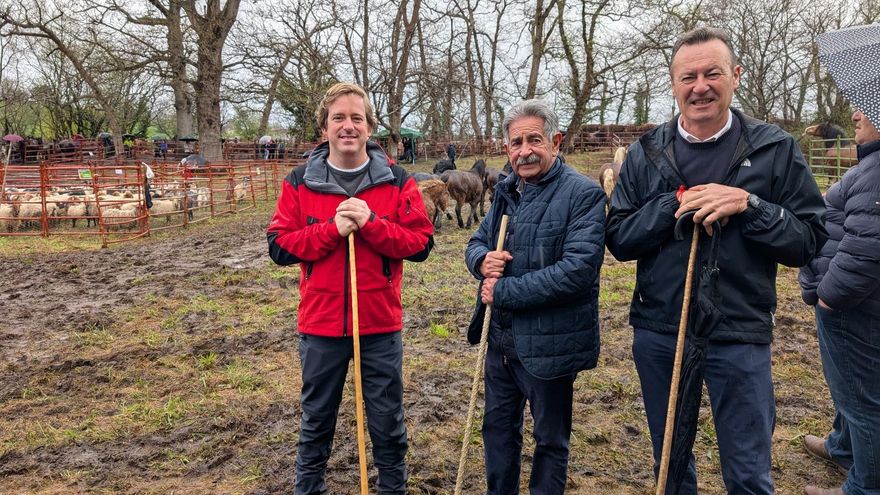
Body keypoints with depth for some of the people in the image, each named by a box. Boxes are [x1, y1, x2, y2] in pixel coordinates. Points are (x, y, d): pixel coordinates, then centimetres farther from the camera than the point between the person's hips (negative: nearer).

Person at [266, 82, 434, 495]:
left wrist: (370, 223, -20)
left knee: (387, 422, 15)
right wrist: (333, 229, -18)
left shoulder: (397, 181, -3)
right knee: (316, 420, 19)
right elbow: (279, 247, -5)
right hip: (320, 323, 1)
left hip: (380, 324, 0)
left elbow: (421, 243, -7)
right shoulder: (299, 182, -1)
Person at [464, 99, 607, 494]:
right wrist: (482, 260, -11)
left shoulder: (583, 194, -15)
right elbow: (476, 242, 15)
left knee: (550, 440, 13)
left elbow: (578, 269, -26)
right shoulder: (507, 192, 7)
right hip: (500, 338, 7)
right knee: (498, 428, 23)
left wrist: (503, 291, -21)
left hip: (549, 343, -7)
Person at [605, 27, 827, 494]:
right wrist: (674, 206, -17)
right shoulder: (645, 153, 0)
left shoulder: (775, 148, -4)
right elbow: (618, 239, -2)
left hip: (740, 336, -2)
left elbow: (810, 240, -5)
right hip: (657, 333, 2)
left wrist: (749, 205, -21)